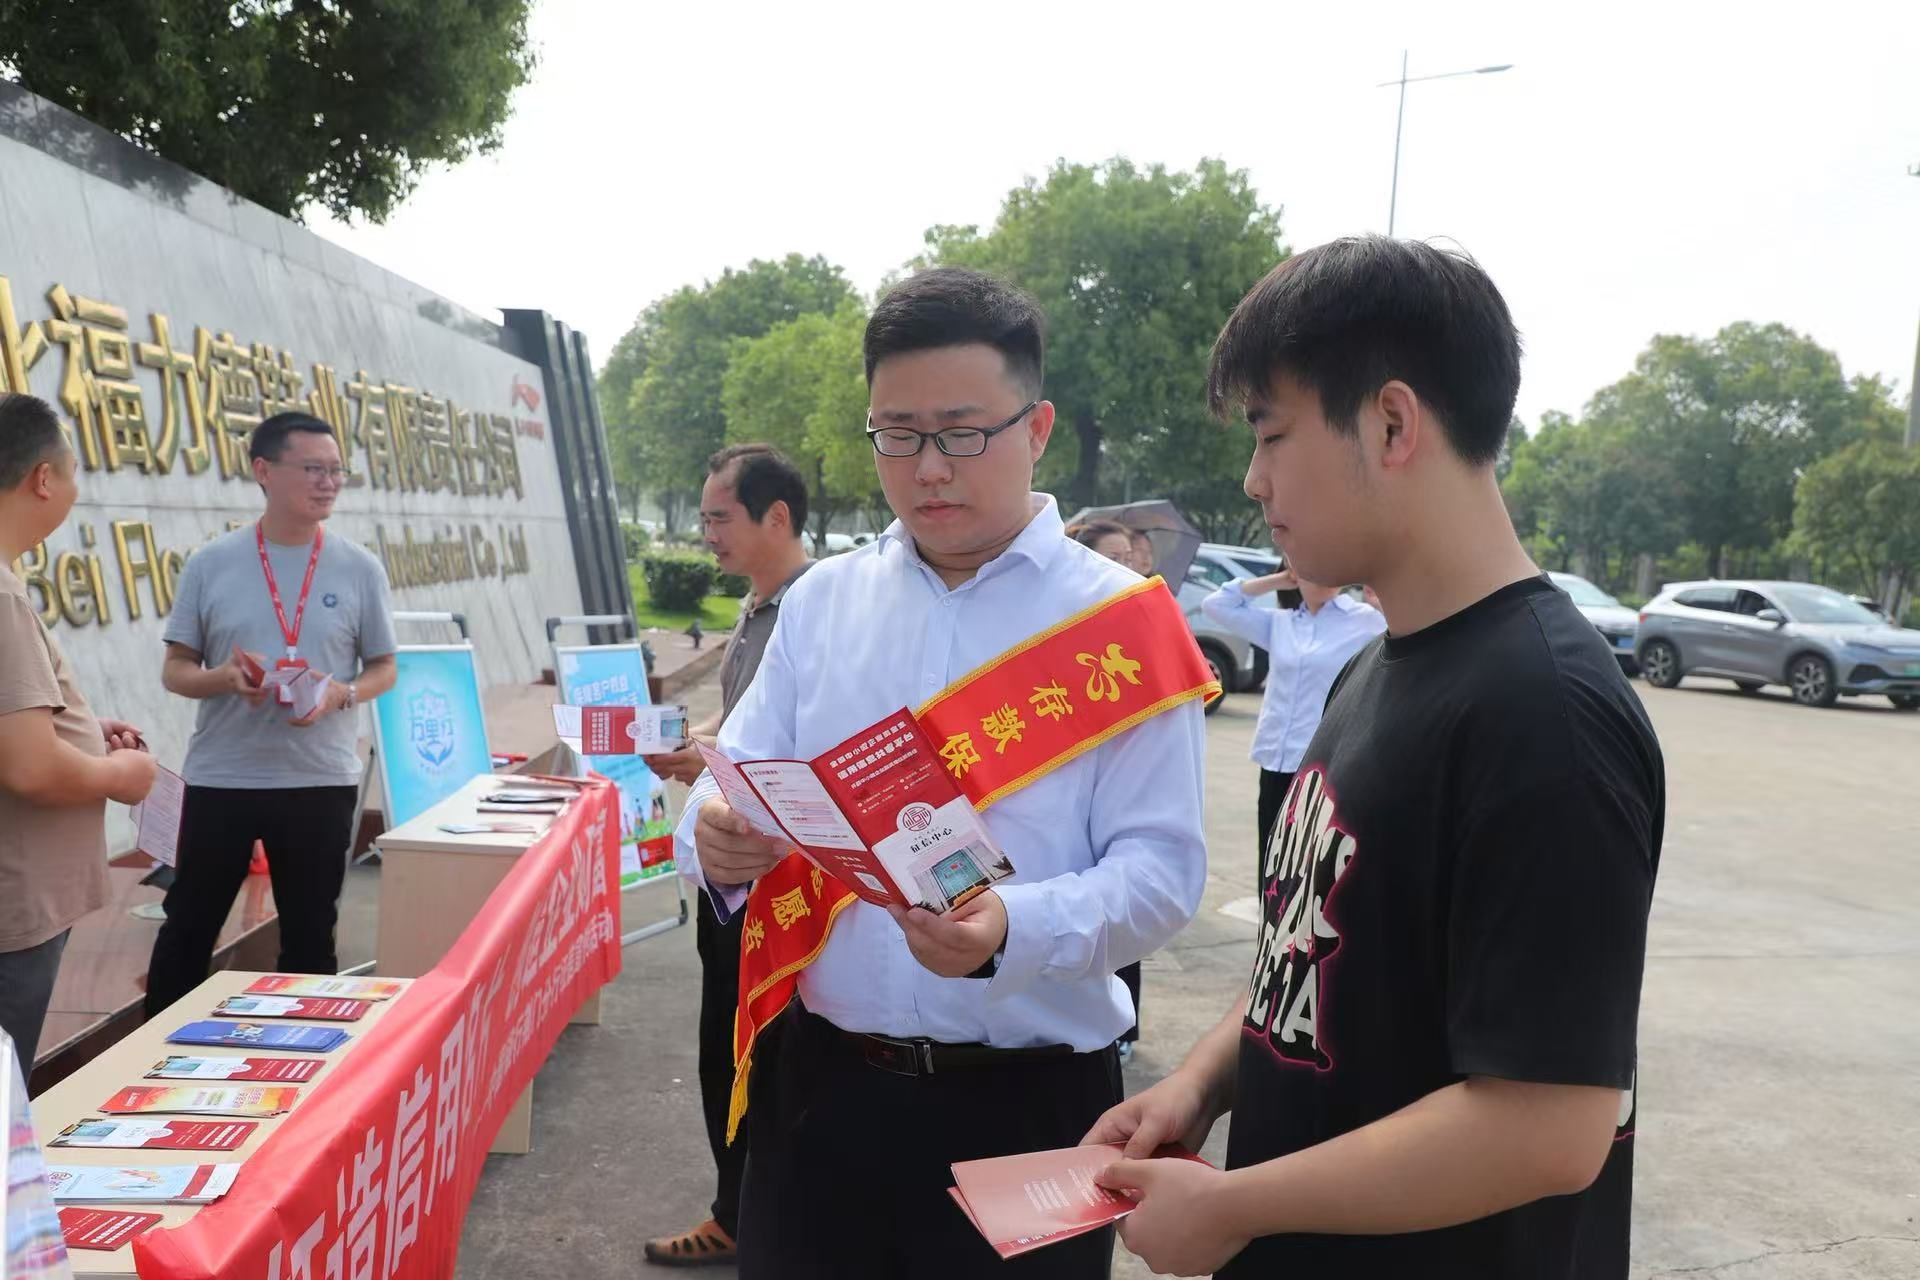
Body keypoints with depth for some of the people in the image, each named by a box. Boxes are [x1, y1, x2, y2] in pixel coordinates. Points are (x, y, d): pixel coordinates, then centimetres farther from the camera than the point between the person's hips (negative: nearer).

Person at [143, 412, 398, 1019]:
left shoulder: (360, 569, -1)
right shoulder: (211, 563, -1)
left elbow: (383, 669, 6)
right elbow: (175, 669, 3)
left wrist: (341, 695, -15)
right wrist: (225, 678, -18)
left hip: (321, 781, 0)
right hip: (220, 778, 0)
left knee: (310, 937, 12)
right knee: (188, 927, 12)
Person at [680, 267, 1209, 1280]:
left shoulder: (1125, 621, -7)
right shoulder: (819, 601, 5)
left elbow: (1161, 870, -11)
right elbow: (733, 784, 6)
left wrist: (1012, 931, -29)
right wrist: (721, 840, -17)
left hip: (1026, 1100, -3)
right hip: (818, 1080, 3)